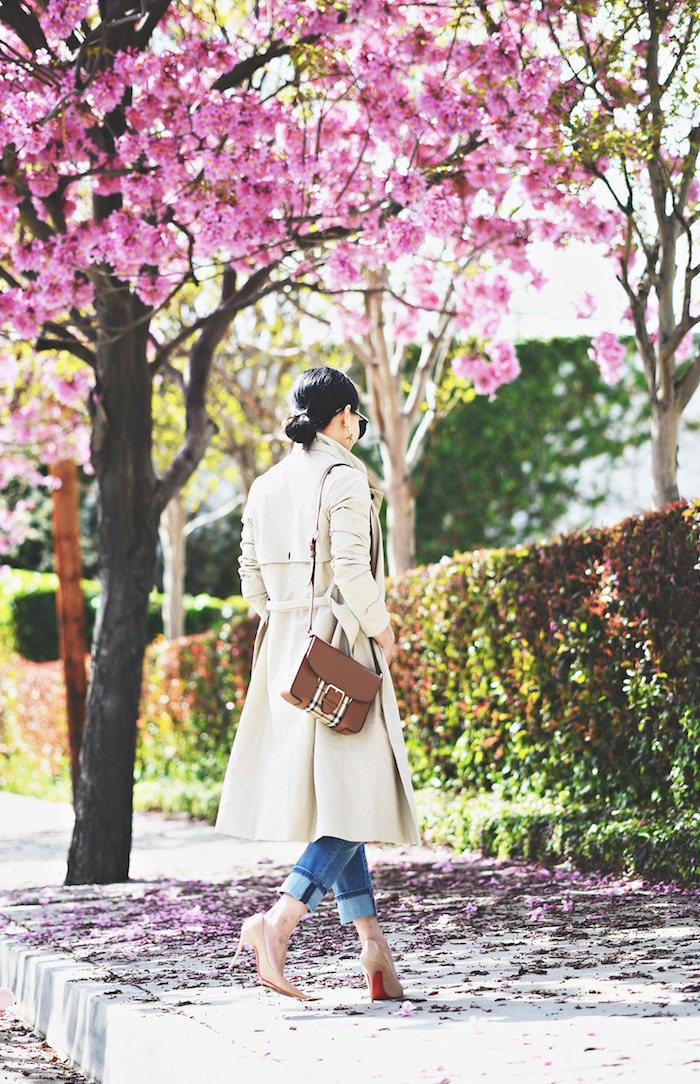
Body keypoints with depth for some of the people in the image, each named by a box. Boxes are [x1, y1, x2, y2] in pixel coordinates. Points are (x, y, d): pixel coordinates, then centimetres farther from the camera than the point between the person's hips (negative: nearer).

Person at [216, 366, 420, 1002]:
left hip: (283, 649, 8)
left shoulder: (266, 484, 11)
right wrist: (382, 630, -5)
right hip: (340, 649, -8)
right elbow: (351, 569, -19)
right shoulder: (345, 477, -11)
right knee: (355, 795, -5)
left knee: (333, 798, 11)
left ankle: (373, 943, 10)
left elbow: (253, 575, 13)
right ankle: (279, 920, -22)